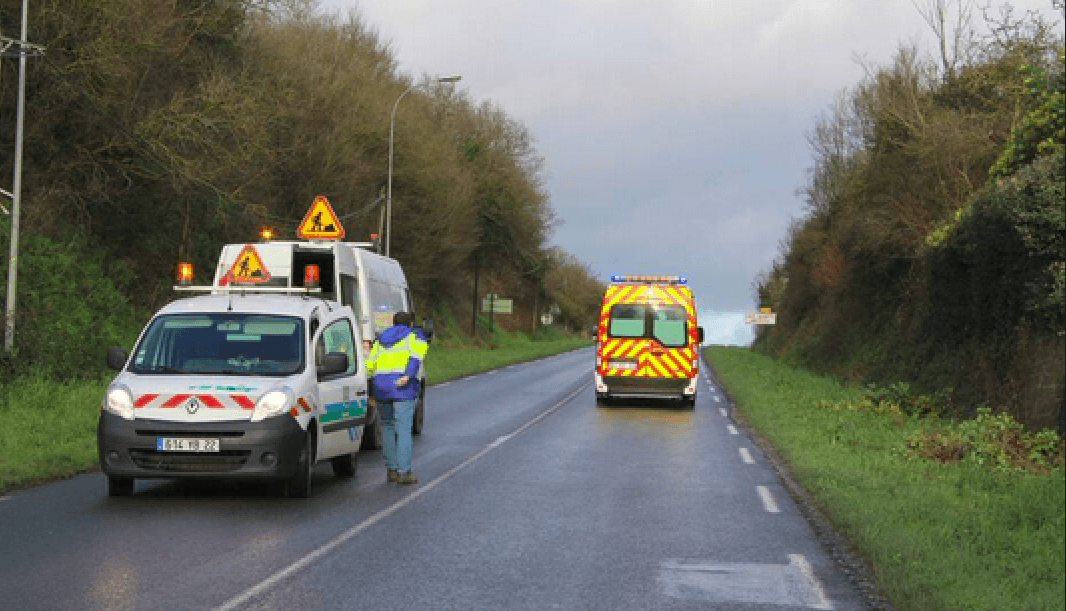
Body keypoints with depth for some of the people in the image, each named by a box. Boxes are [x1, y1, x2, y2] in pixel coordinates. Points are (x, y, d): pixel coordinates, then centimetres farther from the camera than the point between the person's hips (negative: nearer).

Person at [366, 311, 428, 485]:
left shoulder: (381, 340, 24)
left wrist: (369, 392, 14)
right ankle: (404, 472, -8)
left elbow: (369, 365, 15)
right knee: (403, 429, -4)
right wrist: (408, 376, -21)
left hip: (380, 386, 4)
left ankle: (391, 470, 15)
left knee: (388, 428, 15)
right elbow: (416, 356, -9)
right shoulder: (416, 337, 12)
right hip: (403, 387, -4)